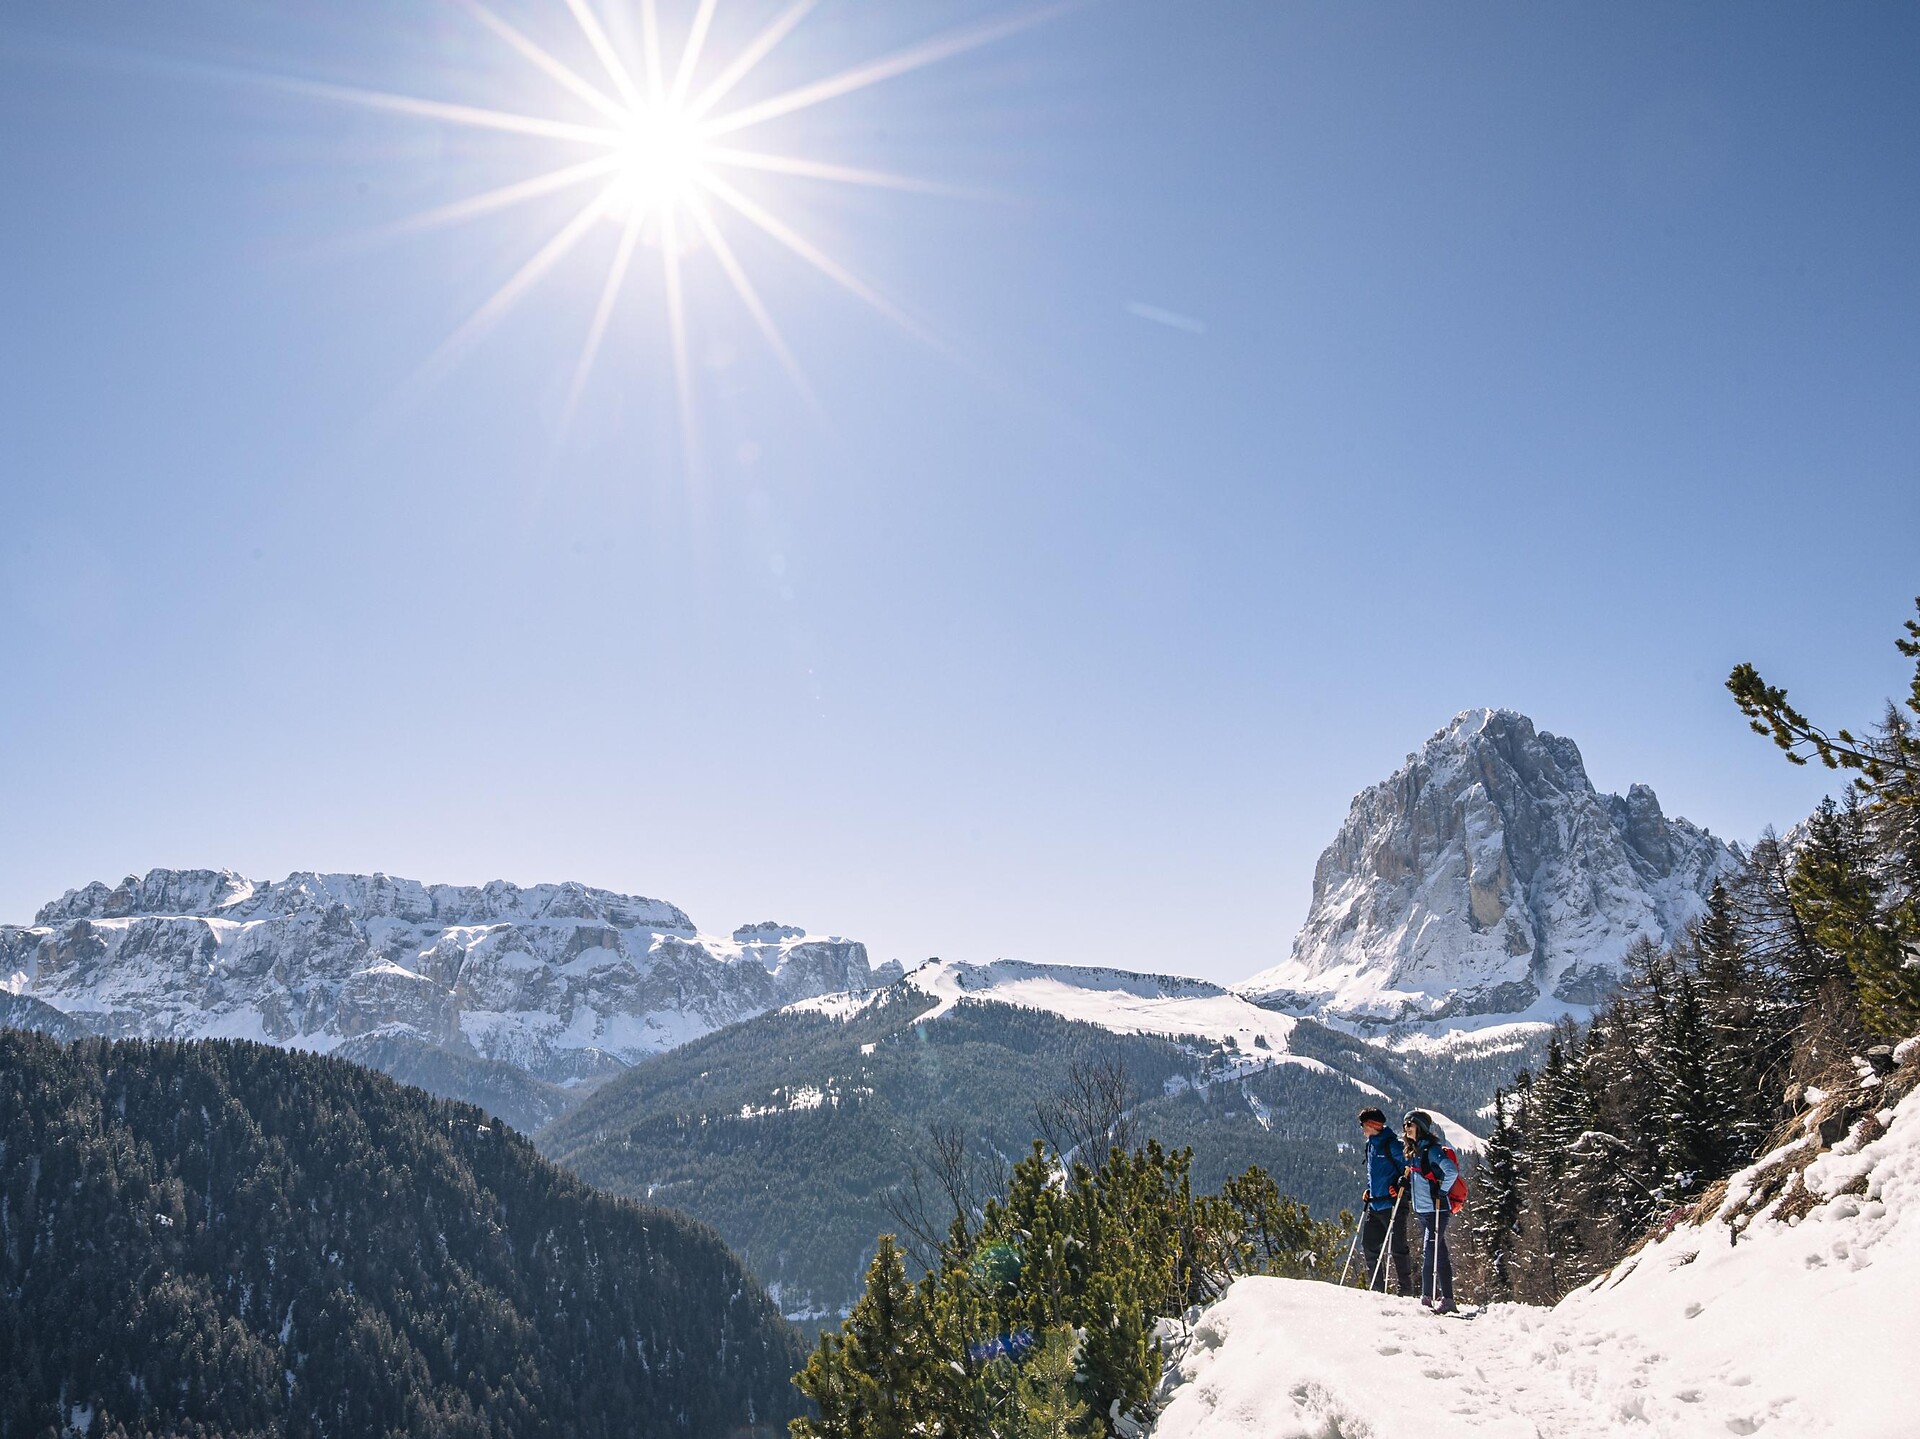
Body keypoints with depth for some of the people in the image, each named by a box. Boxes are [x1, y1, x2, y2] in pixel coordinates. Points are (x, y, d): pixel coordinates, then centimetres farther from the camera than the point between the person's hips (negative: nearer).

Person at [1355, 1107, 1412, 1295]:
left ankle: (1405, 1291, 2)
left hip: (1392, 1205, -9)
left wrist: (1401, 1183, -21)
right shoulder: (1371, 1145, 17)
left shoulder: (1391, 1144, -11)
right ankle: (1378, 1290, 13)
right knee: (1368, 1246, 7)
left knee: (1397, 1248, -4)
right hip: (1374, 1205, 9)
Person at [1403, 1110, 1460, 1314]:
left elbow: (1452, 1171, -23)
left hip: (1436, 1210, -9)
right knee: (1438, 1255, 11)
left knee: (1429, 1253, -12)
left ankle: (1428, 1296, -10)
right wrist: (1405, 1187, 14)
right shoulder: (1413, 1151, 15)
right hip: (1421, 1210, 9)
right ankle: (1445, 1299, 16)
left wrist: (1440, 1193, -19)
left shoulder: (1432, 1149, -13)